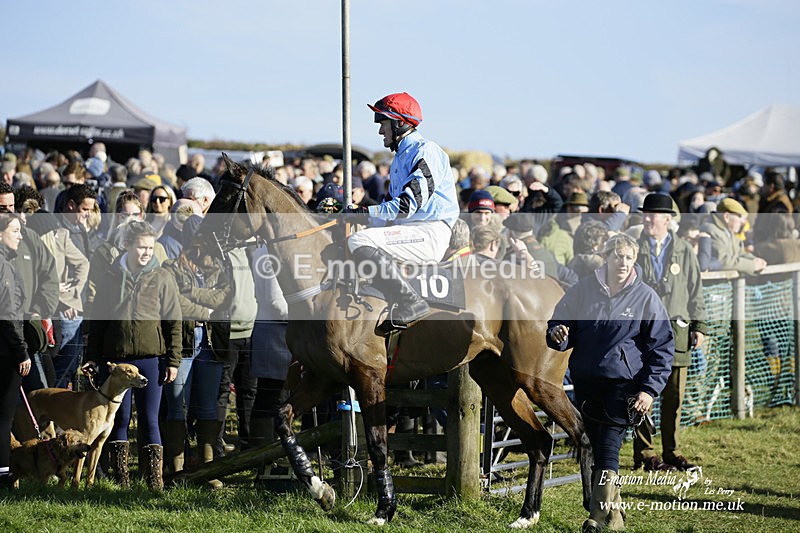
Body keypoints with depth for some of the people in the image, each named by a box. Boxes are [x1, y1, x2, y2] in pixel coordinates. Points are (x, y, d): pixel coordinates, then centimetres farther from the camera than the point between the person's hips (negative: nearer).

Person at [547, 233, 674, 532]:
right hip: (585, 381, 4)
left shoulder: (646, 297, -1)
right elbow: (559, 322, 12)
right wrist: (557, 336, -13)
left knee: (608, 450, -13)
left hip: (623, 382, -4)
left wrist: (650, 389, -7)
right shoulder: (584, 289, 4)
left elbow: (662, 347, 2)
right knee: (594, 448, 9)